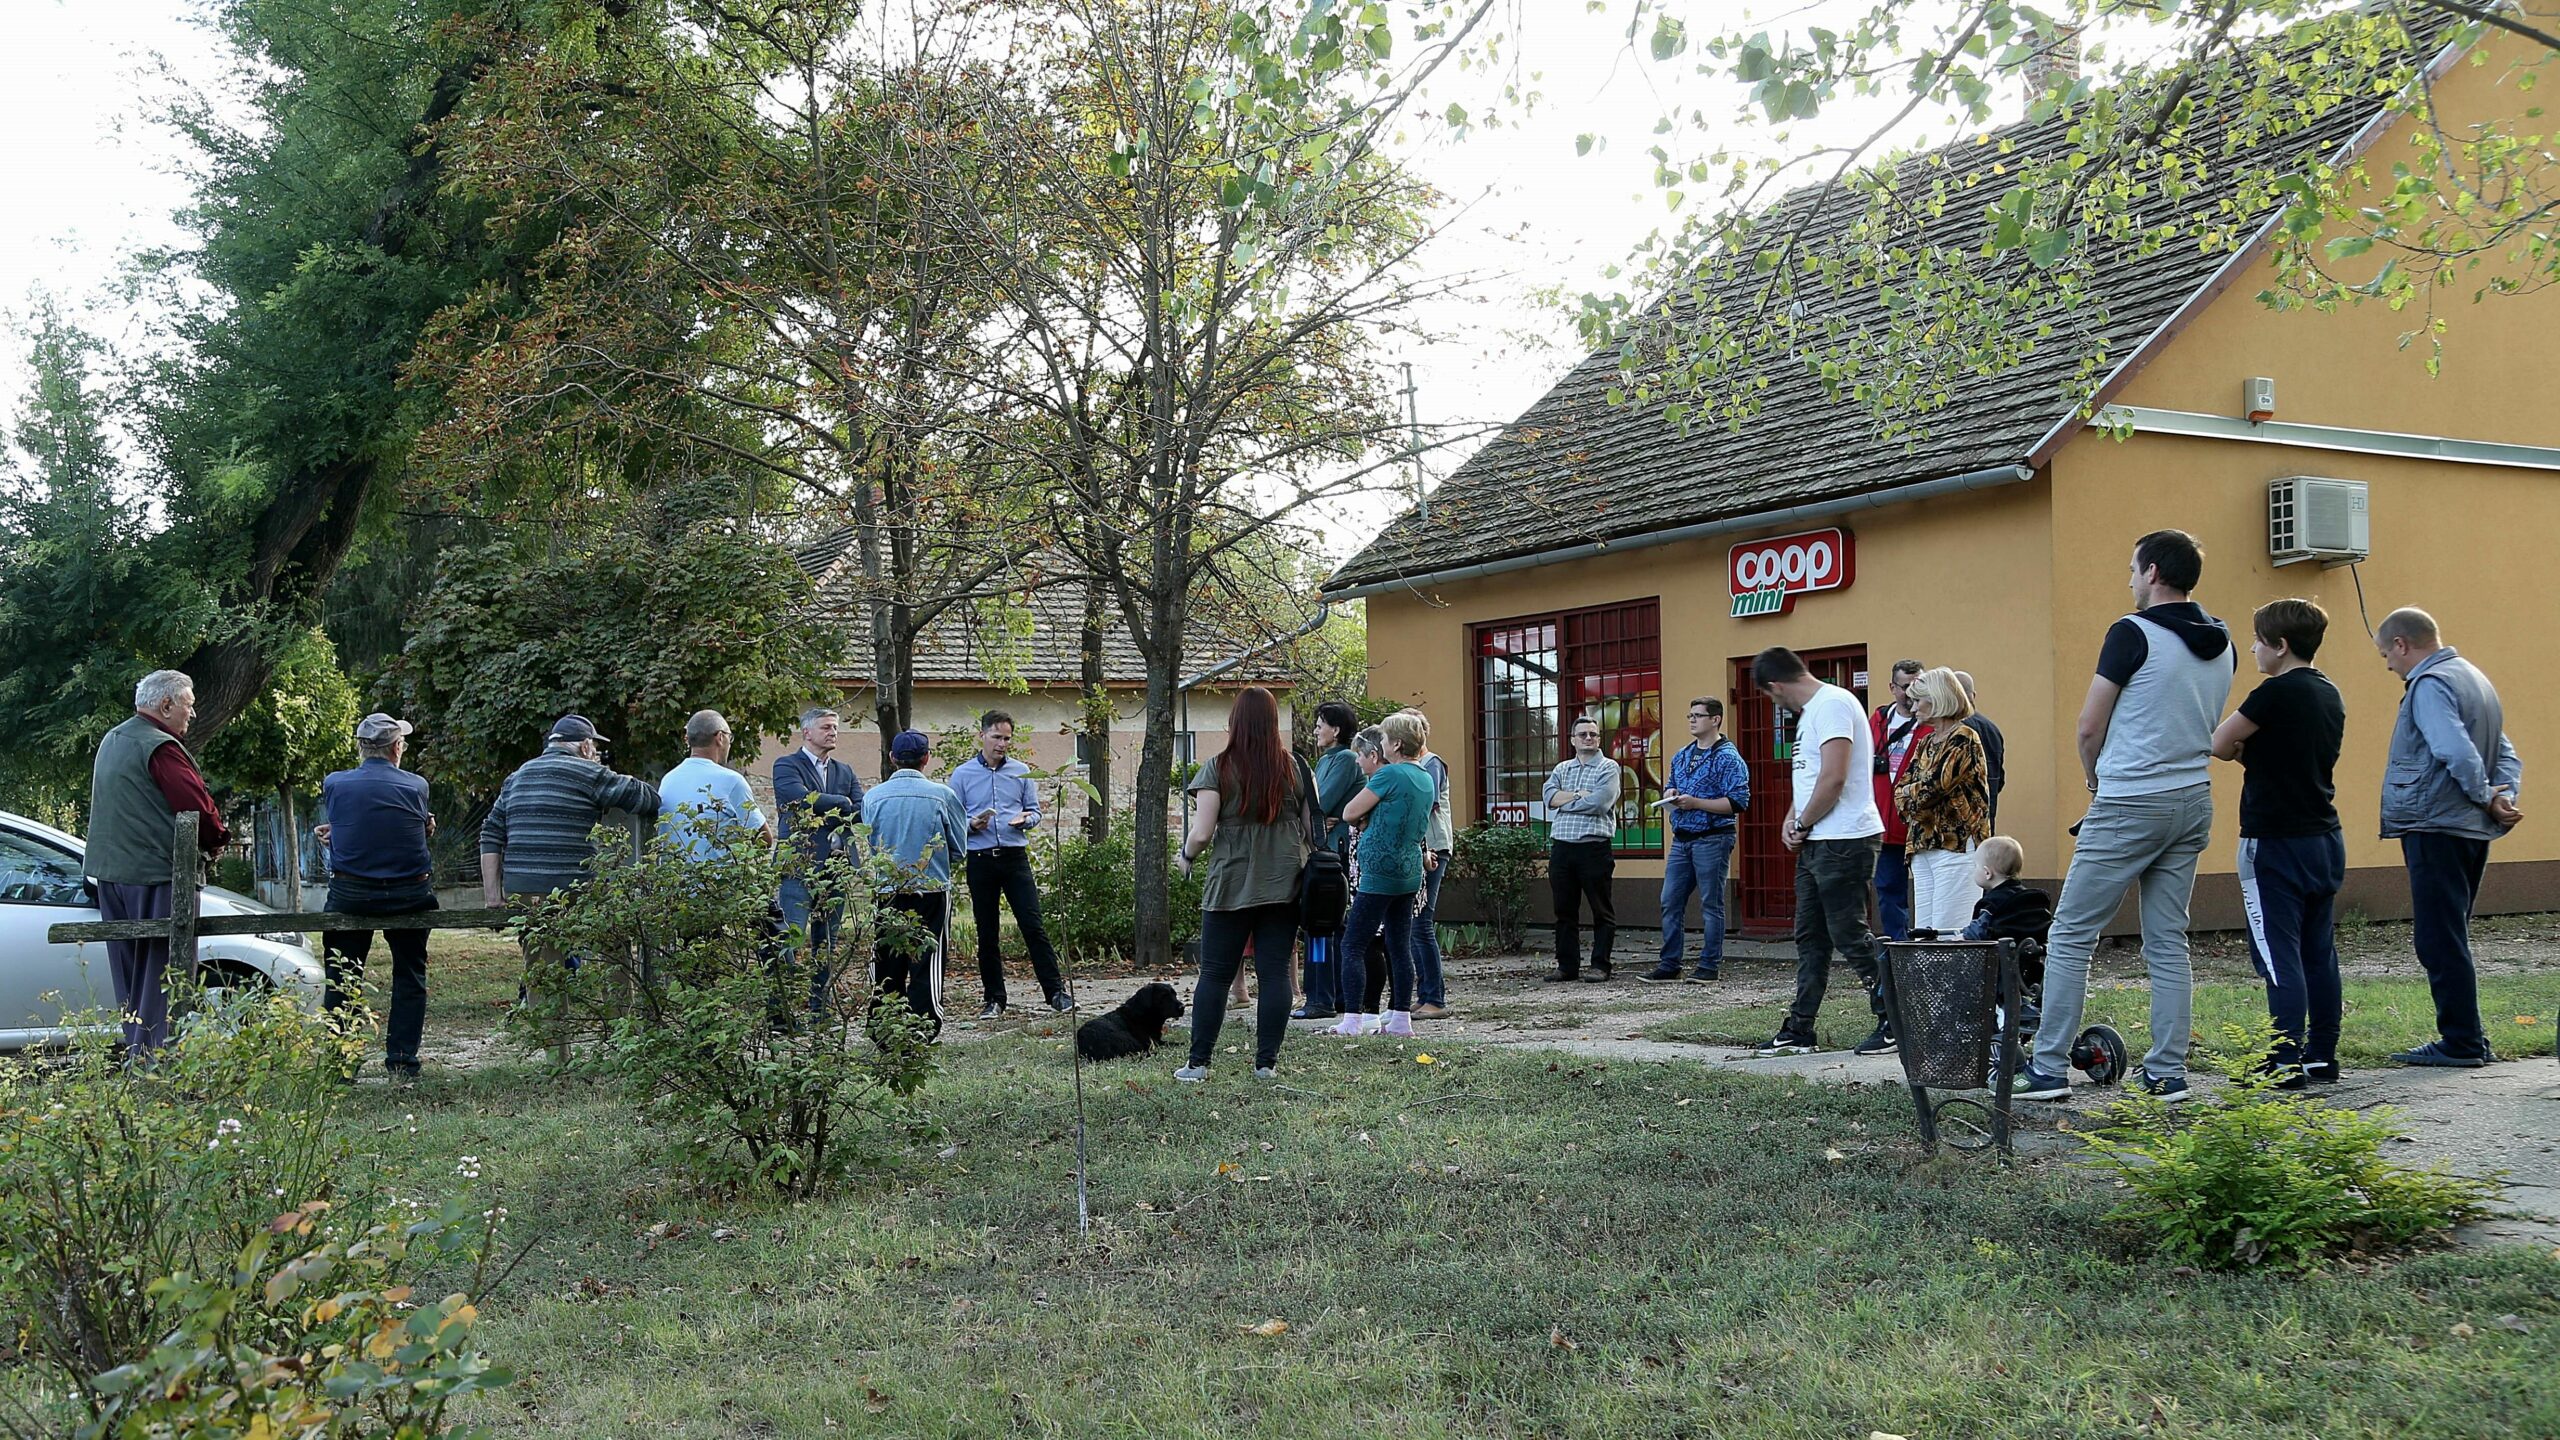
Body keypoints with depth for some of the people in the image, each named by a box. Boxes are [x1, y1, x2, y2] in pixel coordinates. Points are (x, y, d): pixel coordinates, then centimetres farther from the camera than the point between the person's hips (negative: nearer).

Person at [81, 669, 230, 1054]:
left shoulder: (111, 741, 17)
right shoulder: (160, 747, -14)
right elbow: (197, 805, -19)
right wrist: (217, 839, 1)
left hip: (108, 872, 9)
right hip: (155, 875, -9)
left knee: (130, 974, 13)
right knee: (161, 972, -6)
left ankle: (135, 1050, 17)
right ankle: (151, 1058, -7)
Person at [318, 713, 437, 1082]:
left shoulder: (333, 783, -1)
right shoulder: (417, 786, -3)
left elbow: (332, 831, 12)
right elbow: (423, 829, 7)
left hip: (350, 898, 0)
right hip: (409, 896, 0)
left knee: (341, 978, 13)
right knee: (409, 976, 14)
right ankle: (402, 1063, 13)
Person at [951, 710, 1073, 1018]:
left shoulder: (1021, 772, 8)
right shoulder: (962, 775, 4)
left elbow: (1035, 810, 11)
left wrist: (1025, 819, -11)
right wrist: (972, 824, -15)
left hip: (1015, 856, 0)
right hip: (980, 861, 0)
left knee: (1032, 925, -5)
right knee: (987, 932, 6)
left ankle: (1056, 991, -3)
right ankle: (994, 998, 13)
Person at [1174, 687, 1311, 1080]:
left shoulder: (1218, 768, -6)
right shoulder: (1295, 767, 2)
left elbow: (1201, 833, -10)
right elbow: (1312, 829, 6)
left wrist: (1186, 857, 10)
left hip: (1231, 884, -2)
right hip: (1284, 884, 2)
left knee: (1215, 974, 5)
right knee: (1275, 972, 5)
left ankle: (1198, 1063, 7)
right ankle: (1266, 1062, 5)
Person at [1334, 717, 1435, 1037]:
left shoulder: (1388, 775, -14)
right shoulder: (1426, 779, 11)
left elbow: (1349, 813, -10)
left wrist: (1363, 817, 11)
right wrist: (1370, 817, 5)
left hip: (1381, 871, -8)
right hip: (1410, 872, 8)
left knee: (1353, 947, -3)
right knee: (1400, 947, 11)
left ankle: (1352, 1020, -7)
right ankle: (1401, 1017, 12)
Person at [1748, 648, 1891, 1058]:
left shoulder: (1832, 704, -15)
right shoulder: (1811, 711, 18)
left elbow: (1833, 779, -22)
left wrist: (1803, 824, -11)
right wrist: (1792, 819, 8)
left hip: (1844, 842, -11)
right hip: (1816, 843, 11)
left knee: (1851, 936, -5)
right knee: (1810, 939, 12)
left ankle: (1895, 1024, 4)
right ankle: (1799, 1030, 17)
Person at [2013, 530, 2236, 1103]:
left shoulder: (2134, 633, -12)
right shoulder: (2223, 647, 10)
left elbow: (2090, 725, -10)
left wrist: (2096, 780, 9)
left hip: (2129, 805, -7)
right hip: (2193, 803, 7)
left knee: (2071, 935, -1)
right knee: (2168, 942, 10)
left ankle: (2048, 1068, 0)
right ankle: (2167, 1072, 9)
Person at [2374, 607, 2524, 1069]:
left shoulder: (2430, 685, -13)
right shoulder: (2474, 678, 19)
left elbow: (2459, 753, -24)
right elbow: (2506, 753, 15)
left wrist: (2487, 800, -10)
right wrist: (2505, 796, 1)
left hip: (2436, 828, -10)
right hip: (2471, 832, 10)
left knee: (2440, 941, -5)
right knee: (2449, 939, 15)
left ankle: (2461, 1042, -3)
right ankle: (2468, 1039, 19)